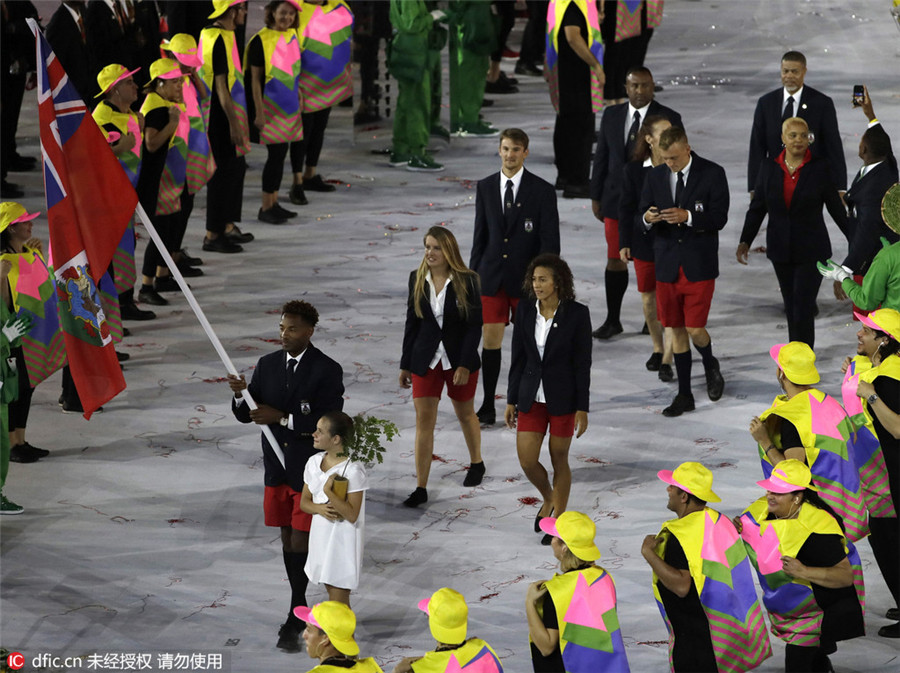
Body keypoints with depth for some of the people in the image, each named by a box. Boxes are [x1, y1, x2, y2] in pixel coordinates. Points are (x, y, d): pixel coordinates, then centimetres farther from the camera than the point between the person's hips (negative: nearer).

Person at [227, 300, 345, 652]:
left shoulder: (327, 370, -11)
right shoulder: (268, 365, 4)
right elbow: (245, 415, 7)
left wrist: (282, 417, -23)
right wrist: (241, 394, -17)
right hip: (277, 466, 5)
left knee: (301, 541, -7)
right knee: (288, 538, 13)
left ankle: (294, 620, -4)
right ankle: (301, 610, 25)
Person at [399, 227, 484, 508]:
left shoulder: (466, 281, -11)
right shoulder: (418, 279, -1)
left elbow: (474, 325, -10)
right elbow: (412, 322, 5)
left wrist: (465, 365, -16)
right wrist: (406, 365, 6)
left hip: (459, 359, -2)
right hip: (426, 359, 2)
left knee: (465, 413, 17)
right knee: (424, 420, -3)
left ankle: (476, 463, 43)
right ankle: (421, 488, -2)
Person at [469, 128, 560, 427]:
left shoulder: (542, 191, -5)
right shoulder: (485, 187, 5)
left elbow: (550, 241, -5)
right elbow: (480, 234, 10)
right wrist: (473, 274, 7)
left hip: (527, 278, -2)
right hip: (493, 276, 2)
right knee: (491, 341, 0)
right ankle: (488, 406, 6)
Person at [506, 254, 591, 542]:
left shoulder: (577, 314, -13)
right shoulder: (525, 310, -2)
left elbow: (583, 363, -10)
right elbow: (518, 357, 4)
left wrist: (582, 408, -10)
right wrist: (511, 400, 5)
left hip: (563, 396, -3)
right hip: (532, 396, 3)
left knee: (559, 460, 6)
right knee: (527, 461, 1)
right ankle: (548, 499, 32)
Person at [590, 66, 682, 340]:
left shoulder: (669, 118, -5)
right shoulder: (612, 116, 5)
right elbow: (601, 157, 10)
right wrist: (596, 196, 8)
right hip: (617, 200, 3)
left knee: (651, 262, 7)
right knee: (615, 260, 4)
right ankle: (612, 320, 12)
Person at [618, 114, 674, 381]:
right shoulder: (633, 171, -2)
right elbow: (626, 209, 3)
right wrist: (624, 243, -1)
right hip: (645, 241, 2)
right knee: (648, 299, 15)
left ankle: (667, 360, -4)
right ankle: (657, 348, 35)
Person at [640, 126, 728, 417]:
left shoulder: (712, 174, -6)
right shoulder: (655, 177, 5)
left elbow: (719, 218, -10)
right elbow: (642, 216, 9)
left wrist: (687, 216, -24)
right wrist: (647, 217, -16)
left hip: (699, 265, -4)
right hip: (667, 265, 4)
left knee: (694, 329, -7)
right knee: (676, 330, 8)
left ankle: (710, 365, 27)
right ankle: (684, 395, 17)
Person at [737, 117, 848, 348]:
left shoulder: (819, 168, -6)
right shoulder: (769, 168, 2)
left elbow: (835, 207, 0)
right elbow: (757, 208, 5)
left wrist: (855, 240, 4)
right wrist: (745, 241, -3)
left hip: (811, 250, -3)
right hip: (781, 250, 3)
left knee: (803, 310, -10)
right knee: (791, 309, 13)